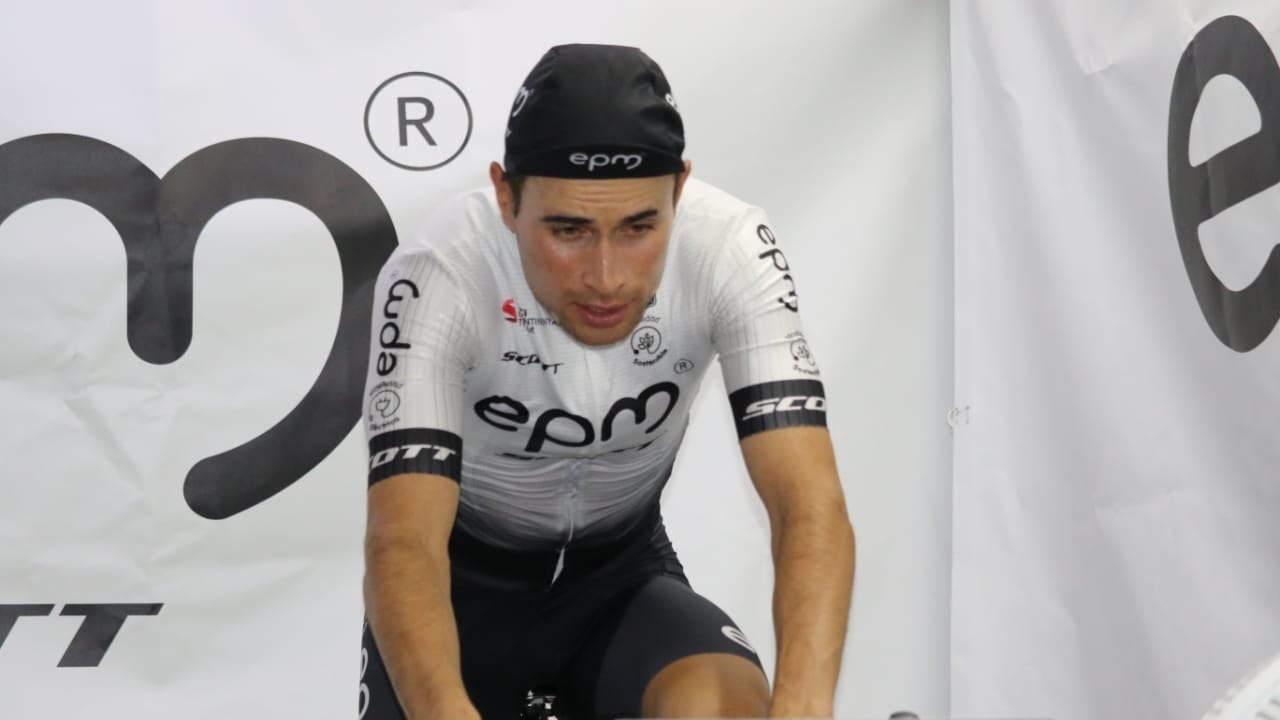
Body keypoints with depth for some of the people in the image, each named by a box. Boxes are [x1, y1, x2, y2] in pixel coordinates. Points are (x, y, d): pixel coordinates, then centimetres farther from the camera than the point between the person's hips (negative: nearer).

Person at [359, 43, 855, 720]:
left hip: (621, 571, 1)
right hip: (467, 574, 0)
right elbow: (404, 542, -39)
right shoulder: (438, 277, -31)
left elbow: (811, 506, -32)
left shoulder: (729, 249, -26)